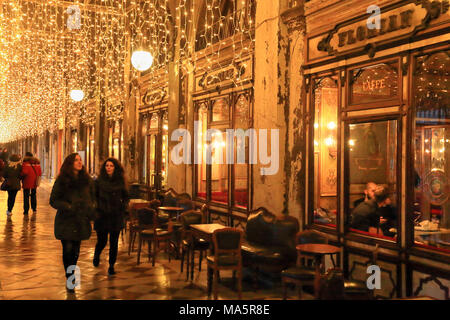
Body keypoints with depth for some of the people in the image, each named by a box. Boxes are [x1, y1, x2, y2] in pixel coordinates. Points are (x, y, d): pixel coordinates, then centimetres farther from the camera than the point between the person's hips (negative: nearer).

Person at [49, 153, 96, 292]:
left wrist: (91, 210, -2)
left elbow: (92, 198, 16)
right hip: (66, 221, -3)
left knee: (76, 250, 6)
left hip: (81, 221, 3)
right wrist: (68, 207, -19)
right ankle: (69, 279, 10)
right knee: (68, 249, -6)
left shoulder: (87, 180, 6)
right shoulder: (61, 181, -4)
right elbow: (53, 201, -3)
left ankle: (71, 275, 26)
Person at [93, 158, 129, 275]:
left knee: (114, 242, 3)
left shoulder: (120, 181, 3)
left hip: (116, 217, 1)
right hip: (102, 216, -1)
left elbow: (126, 197, 15)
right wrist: (96, 209, -8)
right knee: (102, 241, 5)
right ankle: (96, 256, 38)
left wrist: (123, 206, 0)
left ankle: (111, 266, 17)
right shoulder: (99, 181, -2)